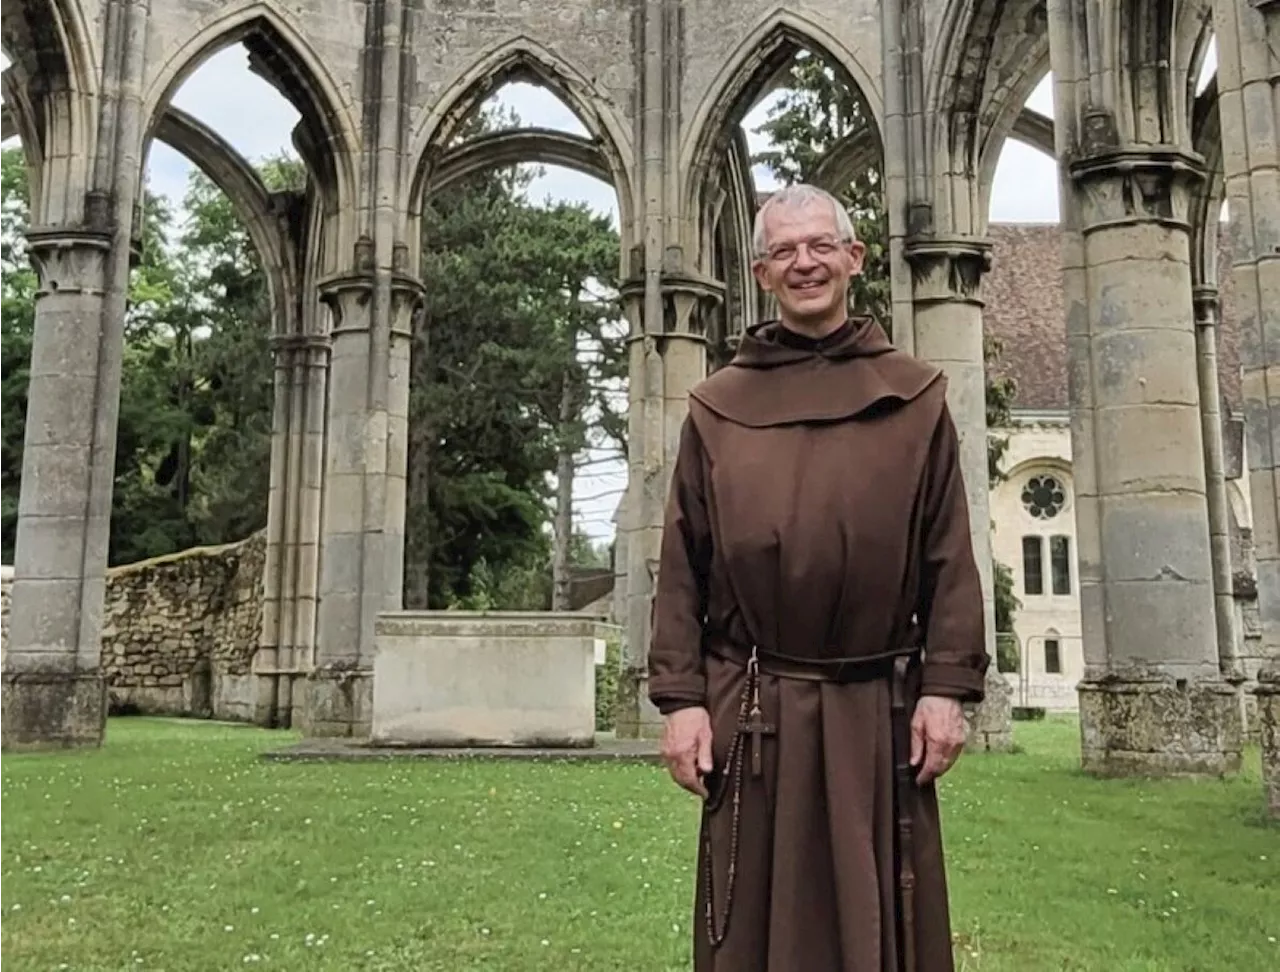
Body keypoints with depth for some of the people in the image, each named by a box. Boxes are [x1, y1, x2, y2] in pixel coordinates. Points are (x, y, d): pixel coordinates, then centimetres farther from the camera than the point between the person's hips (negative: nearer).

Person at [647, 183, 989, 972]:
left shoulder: (915, 396, 6)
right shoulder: (717, 406, 6)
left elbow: (950, 557, 2)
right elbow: (682, 565, 4)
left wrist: (948, 688, -5)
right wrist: (681, 699, -4)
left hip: (880, 717, 0)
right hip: (750, 720, 0)